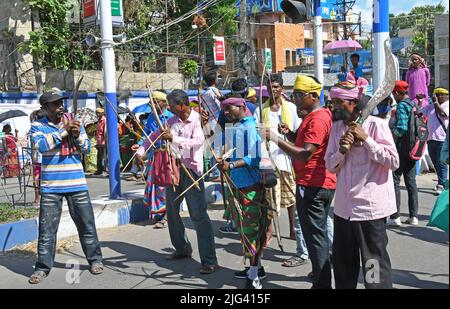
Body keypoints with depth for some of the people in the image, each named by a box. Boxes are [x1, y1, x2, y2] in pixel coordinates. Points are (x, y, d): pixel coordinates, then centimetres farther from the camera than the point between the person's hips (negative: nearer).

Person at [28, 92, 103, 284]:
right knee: (46, 228, 3)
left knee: (86, 224, 7)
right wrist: (64, 131, -19)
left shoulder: (74, 122, 8)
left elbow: (86, 148, 6)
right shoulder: (38, 126, 2)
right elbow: (41, 145, -17)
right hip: (50, 187, -2)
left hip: (77, 184, 2)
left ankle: (95, 260, 20)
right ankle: (43, 267, 14)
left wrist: (77, 135, -13)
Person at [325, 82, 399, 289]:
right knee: (342, 263, 17)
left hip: (370, 208, -6)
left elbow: (394, 162, -13)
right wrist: (342, 151, -11)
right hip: (343, 207, 6)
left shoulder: (375, 124, -9)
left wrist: (366, 139, -17)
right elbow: (330, 165, 9)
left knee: (374, 264, 4)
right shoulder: (337, 127, 9)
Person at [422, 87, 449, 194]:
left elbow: (442, 114, -20)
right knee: (435, 163, 12)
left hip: (442, 139, -7)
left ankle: (441, 185, -4)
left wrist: (436, 102, -12)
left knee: (441, 163, -6)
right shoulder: (431, 106, 17)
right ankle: (443, 182, 25)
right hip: (431, 138, 7)